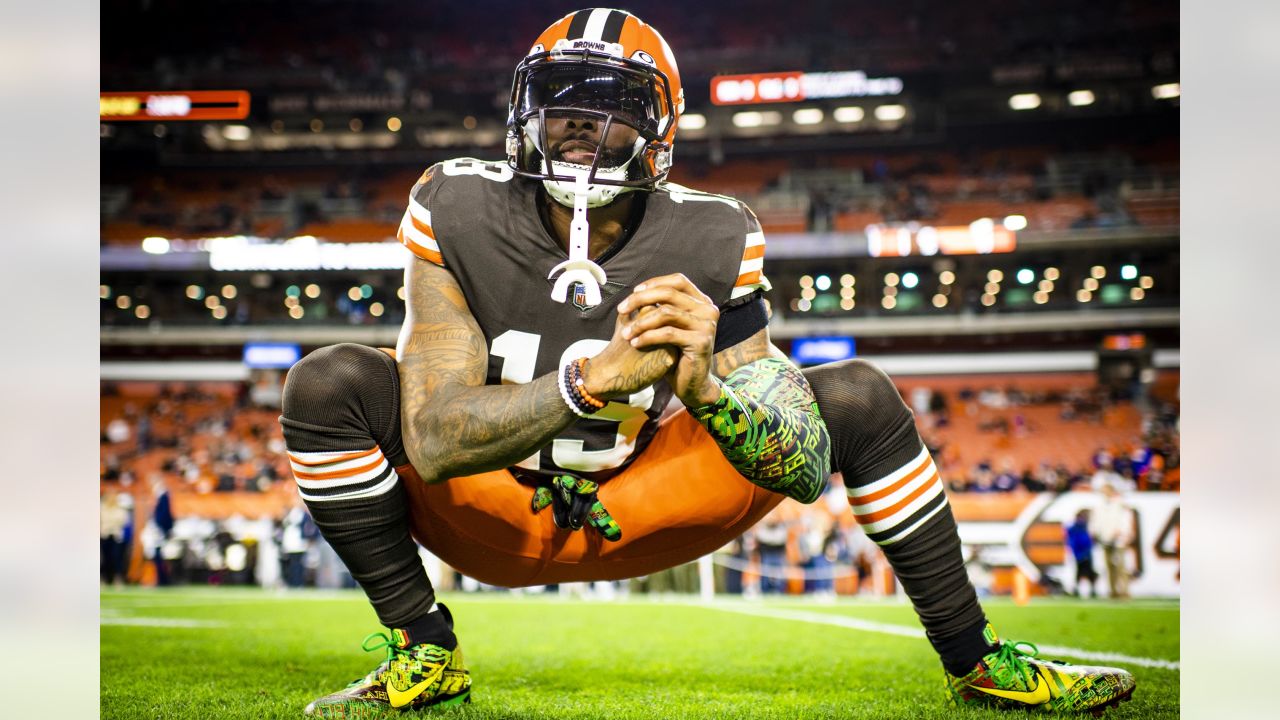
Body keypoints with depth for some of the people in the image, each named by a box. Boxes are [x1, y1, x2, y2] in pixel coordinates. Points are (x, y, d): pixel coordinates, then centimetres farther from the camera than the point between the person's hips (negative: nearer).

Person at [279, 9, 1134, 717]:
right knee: (331, 383, -26)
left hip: (636, 515, 1)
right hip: (490, 519, -1)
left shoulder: (711, 245, -19)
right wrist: (597, 379, -47)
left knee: (859, 398, -12)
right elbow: (431, 444, -32)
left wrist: (704, 383, -44)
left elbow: (806, 469, -22)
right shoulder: (457, 214, -22)